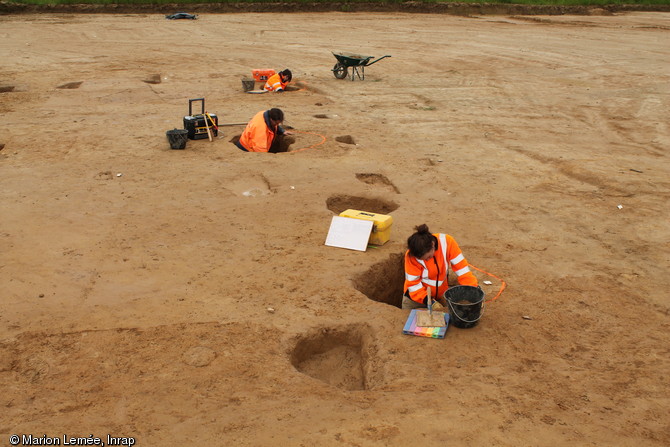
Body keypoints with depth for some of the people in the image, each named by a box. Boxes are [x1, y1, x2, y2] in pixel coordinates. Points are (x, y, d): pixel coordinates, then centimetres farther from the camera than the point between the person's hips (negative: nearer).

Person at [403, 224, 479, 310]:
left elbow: (461, 268, -18)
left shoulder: (446, 242, -23)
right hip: (416, 296, -2)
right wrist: (427, 300, -31)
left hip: (441, 294, 2)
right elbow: (412, 283, -19)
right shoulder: (411, 255, -26)